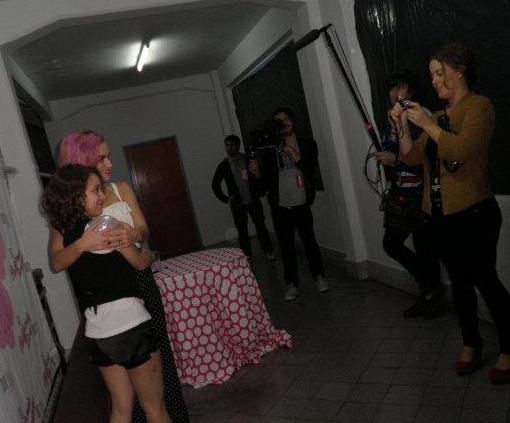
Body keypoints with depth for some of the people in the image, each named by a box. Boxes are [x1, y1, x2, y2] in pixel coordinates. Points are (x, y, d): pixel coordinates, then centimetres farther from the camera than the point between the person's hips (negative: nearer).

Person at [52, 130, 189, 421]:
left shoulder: (122, 189, 5)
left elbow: (144, 231, 1)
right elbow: (57, 262, -10)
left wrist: (134, 235, -24)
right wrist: (82, 244, -31)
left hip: (140, 281, 3)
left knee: (160, 354, 11)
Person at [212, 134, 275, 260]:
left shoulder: (248, 159, -1)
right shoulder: (223, 165, 1)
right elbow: (215, 184, 10)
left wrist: (260, 191, -3)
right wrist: (225, 198, 3)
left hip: (253, 200, 0)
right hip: (237, 204, 1)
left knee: (260, 226, 6)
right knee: (242, 231, 6)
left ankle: (268, 252, 19)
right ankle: (247, 257, 16)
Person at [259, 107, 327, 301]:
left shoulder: (307, 144, 4)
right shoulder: (270, 149, 5)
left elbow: (313, 171, -7)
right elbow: (266, 179, 2)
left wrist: (296, 156, -19)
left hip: (301, 205, -1)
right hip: (280, 207, 1)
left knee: (310, 241, 5)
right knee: (286, 246, 7)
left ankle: (319, 276, 26)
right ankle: (292, 283, 18)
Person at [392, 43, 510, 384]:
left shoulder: (478, 106, -6)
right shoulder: (439, 115, 15)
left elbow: (463, 149, -23)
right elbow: (412, 157, 13)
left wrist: (427, 123, -18)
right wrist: (403, 125, 3)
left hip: (473, 214, -7)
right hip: (439, 216, 7)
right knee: (460, 280, 15)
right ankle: (471, 344, 29)